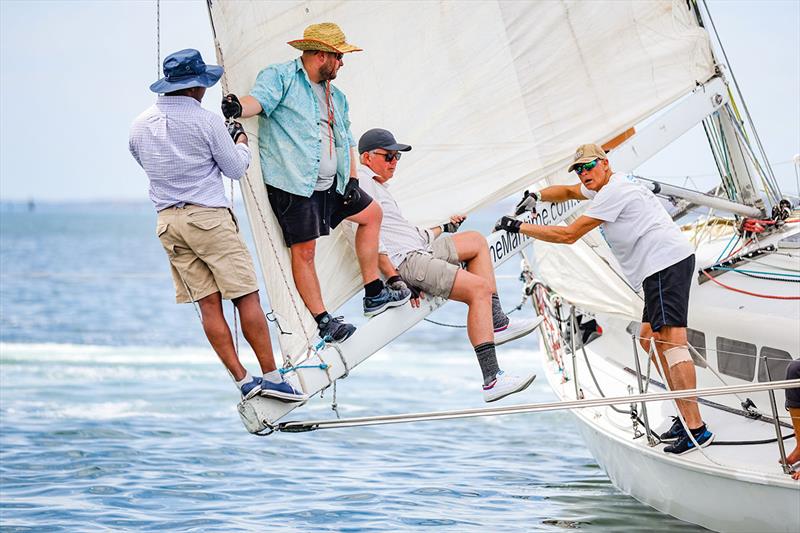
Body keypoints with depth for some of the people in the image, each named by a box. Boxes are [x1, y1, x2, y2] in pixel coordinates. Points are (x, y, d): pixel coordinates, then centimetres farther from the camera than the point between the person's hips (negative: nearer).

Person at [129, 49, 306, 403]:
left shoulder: (140, 125, 7)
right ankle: (271, 376, -1)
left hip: (167, 222, 6)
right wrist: (241, 142, 19)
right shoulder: (206, 121, -10)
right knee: (246, 297, 0)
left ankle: (242, 380, 3)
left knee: (209, 303, 5)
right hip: (208, 217, -6)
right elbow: (236, 169, -1)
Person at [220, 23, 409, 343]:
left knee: (371, 213, 17)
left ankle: (374, 295, 23)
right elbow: (260, 99, -24)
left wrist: (352, 179, 11)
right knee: (304, 250, -7)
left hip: (331, 184, 9)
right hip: (294, 185, -9)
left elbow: (347, 139, 22)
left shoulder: (335, 96, 19)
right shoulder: (281, 77, -5)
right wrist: (239, 107, -47)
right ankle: (324, 323, -1)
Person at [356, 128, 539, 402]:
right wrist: (394, 278, -25)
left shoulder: (376, 184, 26)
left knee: (476, 240, 23)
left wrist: (442, 229, 35)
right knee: (479, 288, -22)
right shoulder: (360, 182, -9)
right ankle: (491, 380, -29)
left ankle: (497, 323, 10)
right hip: (403, 261, -12)